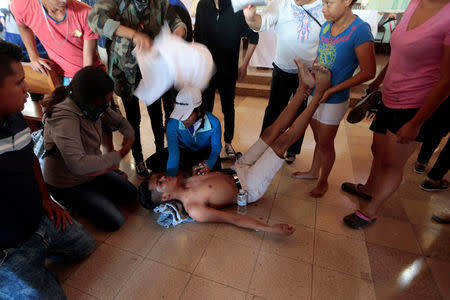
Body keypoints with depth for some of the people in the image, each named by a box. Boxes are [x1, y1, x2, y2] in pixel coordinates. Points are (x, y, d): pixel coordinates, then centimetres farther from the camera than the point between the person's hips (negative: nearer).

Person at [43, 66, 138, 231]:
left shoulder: (95, 106, -11)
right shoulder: (64, 118, -34)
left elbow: (122, 123, 4)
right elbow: (78, 164, -45)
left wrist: (128, 142, -17)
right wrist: (118, 155, -32)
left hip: (93, 172, 7)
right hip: (67, 185, -7)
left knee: (131, 194, 8)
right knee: (114, 222, -10)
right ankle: (73, 204, 10)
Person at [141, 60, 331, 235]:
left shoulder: (183, 183, -4)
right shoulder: (193, 209, -25)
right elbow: (233, 219, -26)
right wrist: (270, 229, -29)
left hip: (238, 173, 7)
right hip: (250, 187, -7)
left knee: (272, 131, -4)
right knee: (281, 142, -17)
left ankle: (304, 85, 5)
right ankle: (319, 92, -5)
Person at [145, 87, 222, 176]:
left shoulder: (213, 123, -32)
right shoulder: (173, 124, -29)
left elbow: (216, 148, -20)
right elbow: (173, 152, -32)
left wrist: (209, 164, -42)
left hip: (206, 151, 0)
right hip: (183, 150, 1)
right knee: (152, 163, -16)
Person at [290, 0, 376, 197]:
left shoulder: (360, 30, -17)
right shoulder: (326, 26, 3)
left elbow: (368, 72, -17)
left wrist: (331, 90, -18)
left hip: (334, 101, -6)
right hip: (315, 95, 6)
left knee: (325, 143, 8)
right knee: (318, 139, 21)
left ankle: (323, 181, 30)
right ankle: (313, 171, 41)